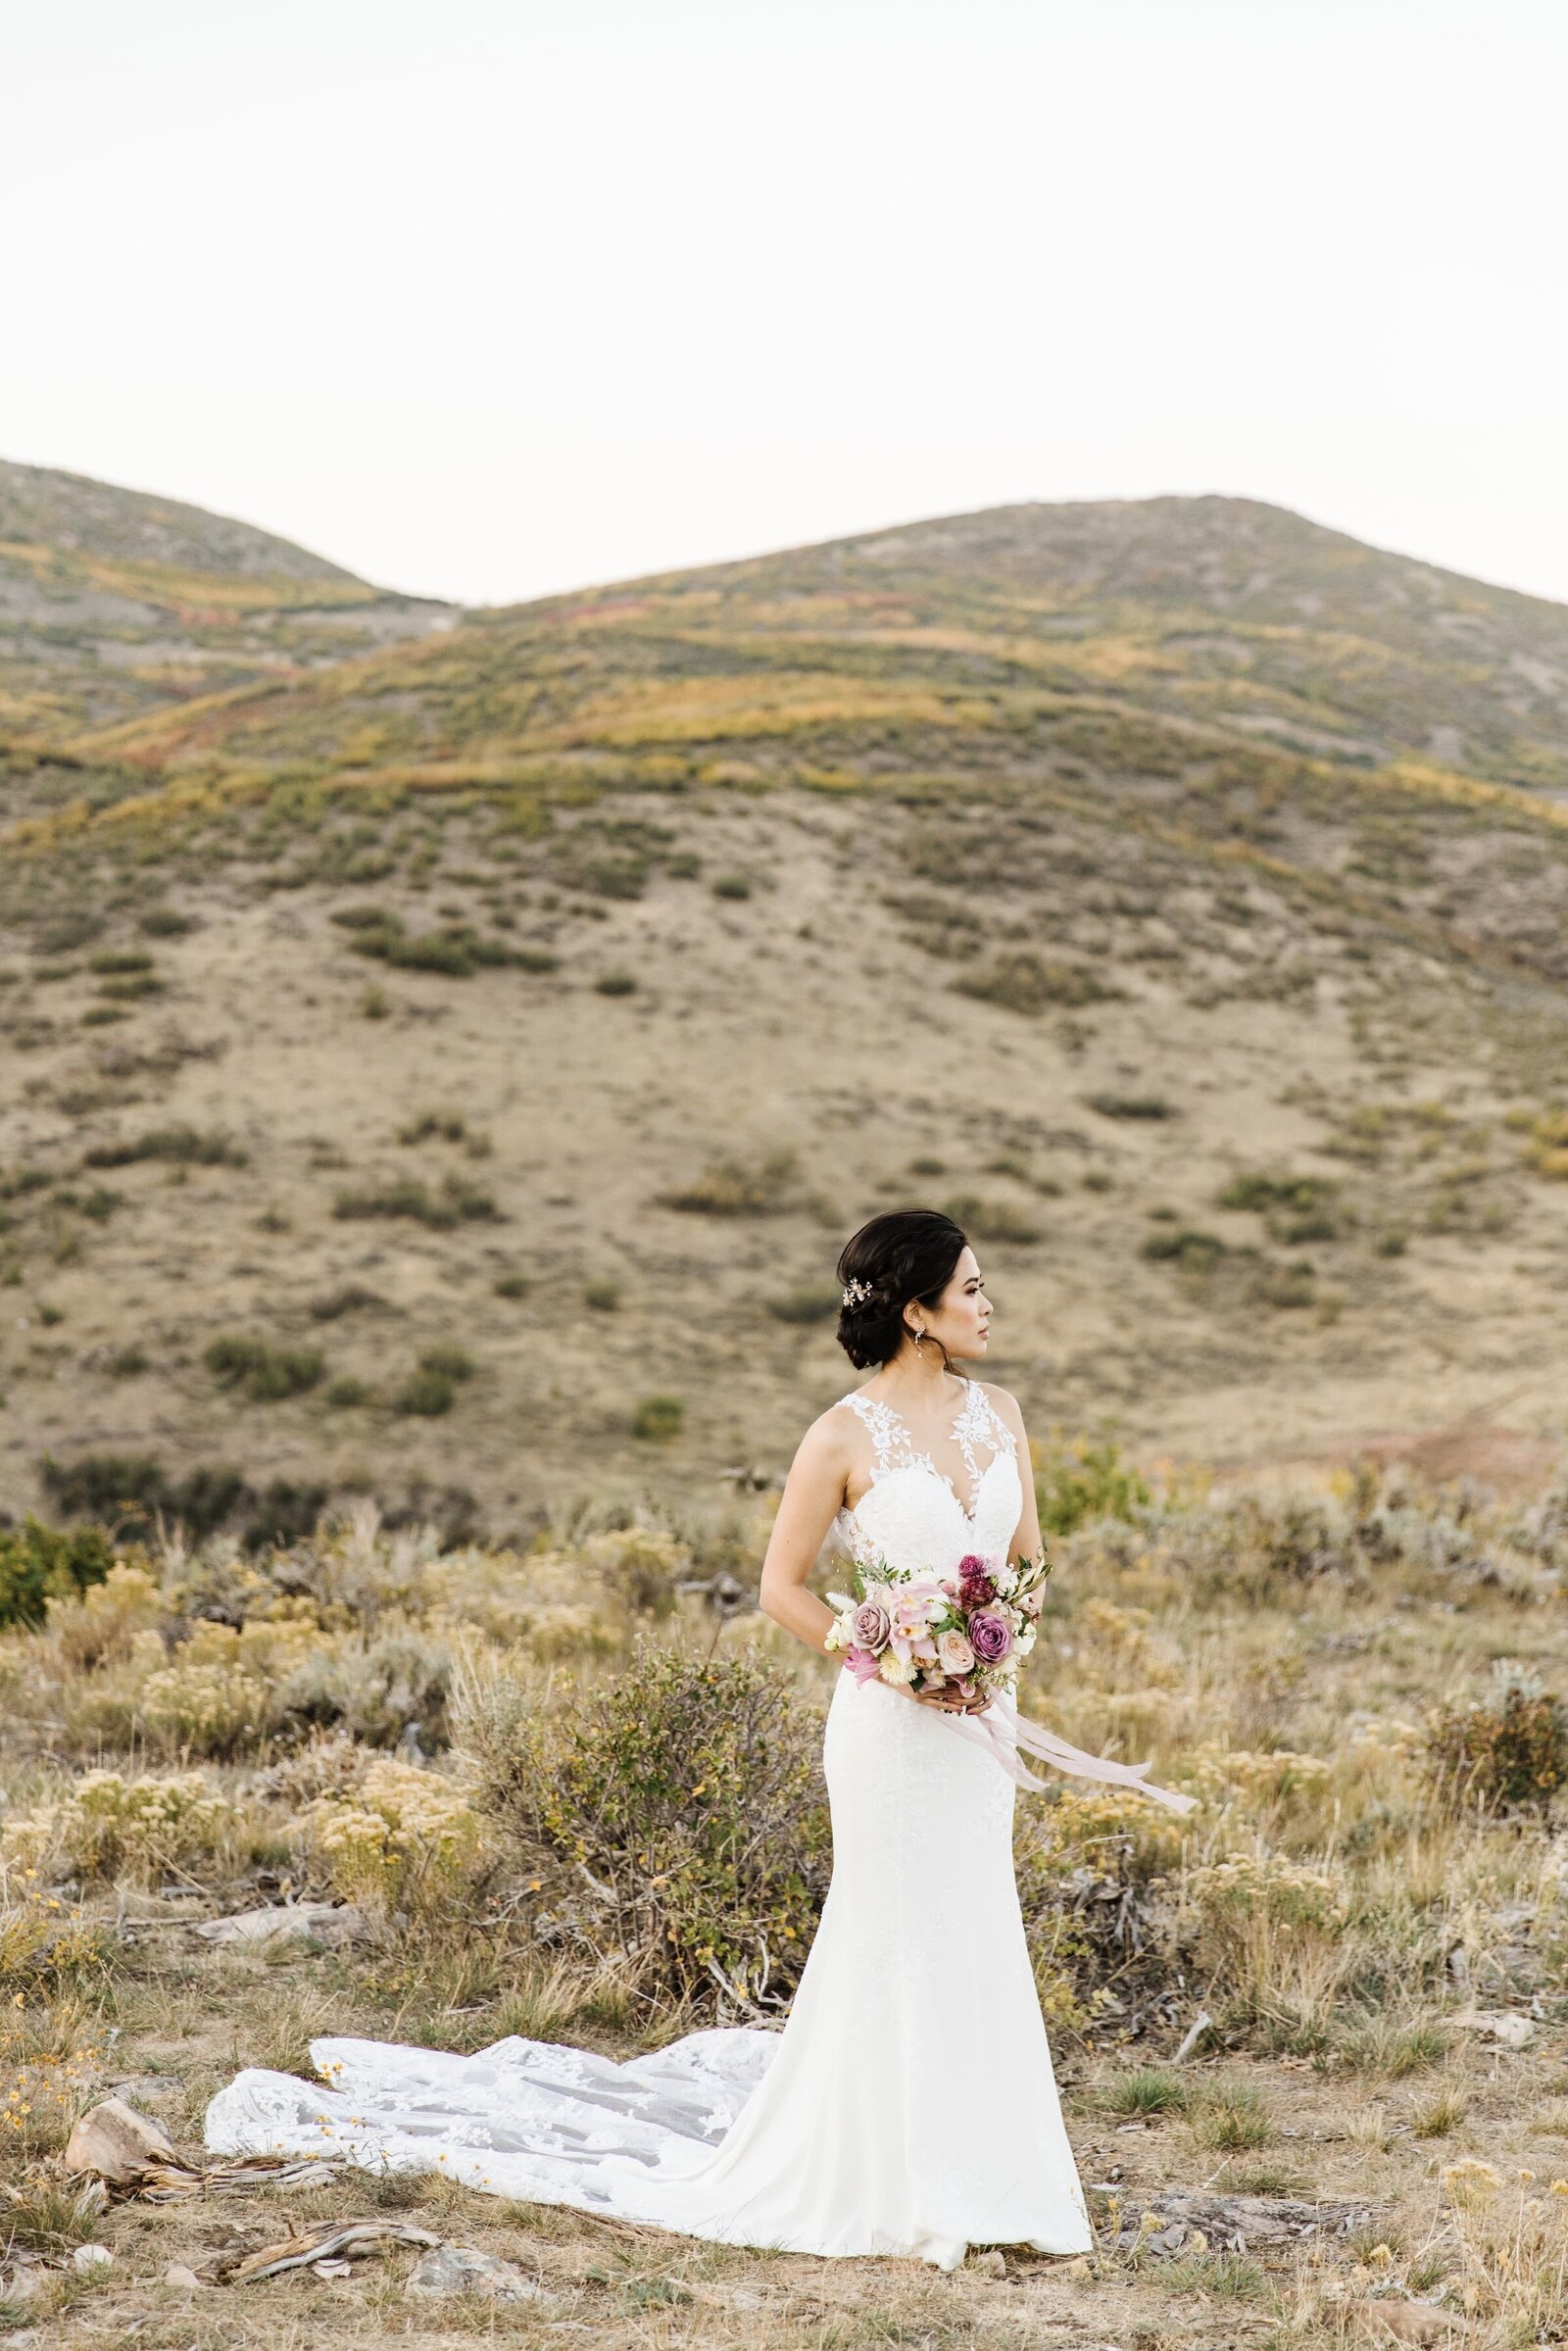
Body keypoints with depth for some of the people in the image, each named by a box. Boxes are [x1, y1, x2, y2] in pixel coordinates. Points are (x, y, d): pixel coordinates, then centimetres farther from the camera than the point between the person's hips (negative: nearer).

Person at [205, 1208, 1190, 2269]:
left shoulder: (998, 1412, 6)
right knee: (893, 1937, 2)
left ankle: (970, 2173, 22)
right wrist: (890, 1664, -15)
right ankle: (891, 2181, 14)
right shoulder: (845, 1437, -11)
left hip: (981, 1716, 6)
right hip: (890, 1724, -6)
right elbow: (782, 1585, -6)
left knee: (977, 1939, 11)